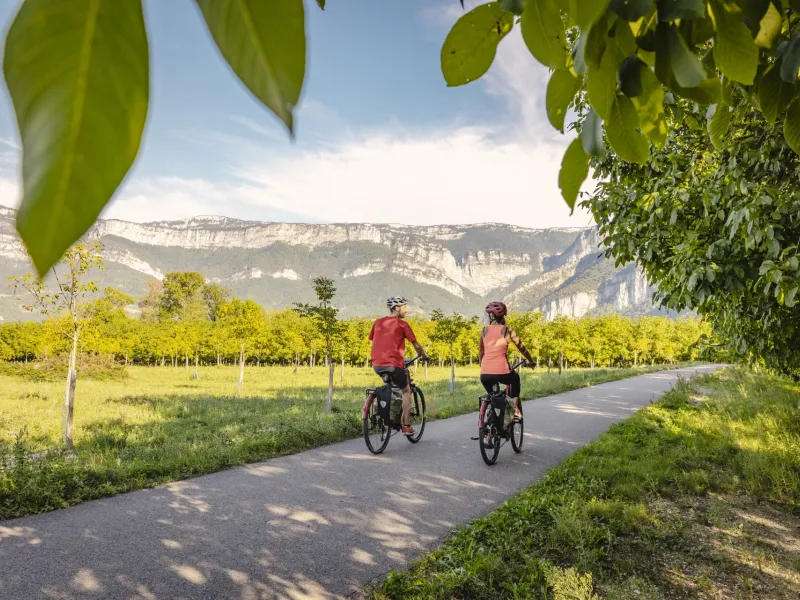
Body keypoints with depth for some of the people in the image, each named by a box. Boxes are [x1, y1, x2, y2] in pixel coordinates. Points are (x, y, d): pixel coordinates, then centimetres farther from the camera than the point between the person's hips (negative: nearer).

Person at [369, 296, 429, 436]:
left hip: (377, 365, 5)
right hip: (394, 364, -5)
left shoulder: (378, 322, 12)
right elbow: (415, 344, 5)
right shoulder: (401, 324, -1)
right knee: (406, 391, 15)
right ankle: (405, 426, 11)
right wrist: (423, 355, 23)